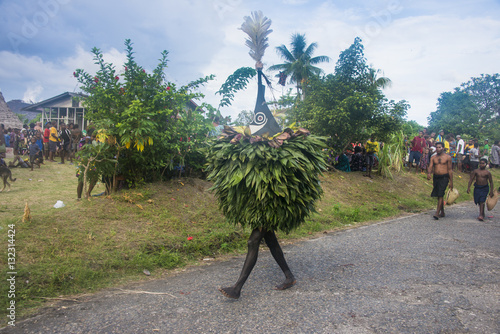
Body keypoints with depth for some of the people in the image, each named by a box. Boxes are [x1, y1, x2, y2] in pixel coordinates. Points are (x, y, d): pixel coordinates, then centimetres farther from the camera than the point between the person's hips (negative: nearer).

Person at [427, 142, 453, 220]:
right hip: (435, 177, 4)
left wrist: (451, 182, 0)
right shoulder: (433, 157, 8)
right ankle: (442, 212, 27)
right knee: (439, 195, 13)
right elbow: (430, 167, 0)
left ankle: (437, 213, -17)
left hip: (444, 178, -4)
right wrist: (428, 173, -24)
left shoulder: (448, 157, 0)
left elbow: (450, 170, 2)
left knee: (440, 195, -14)